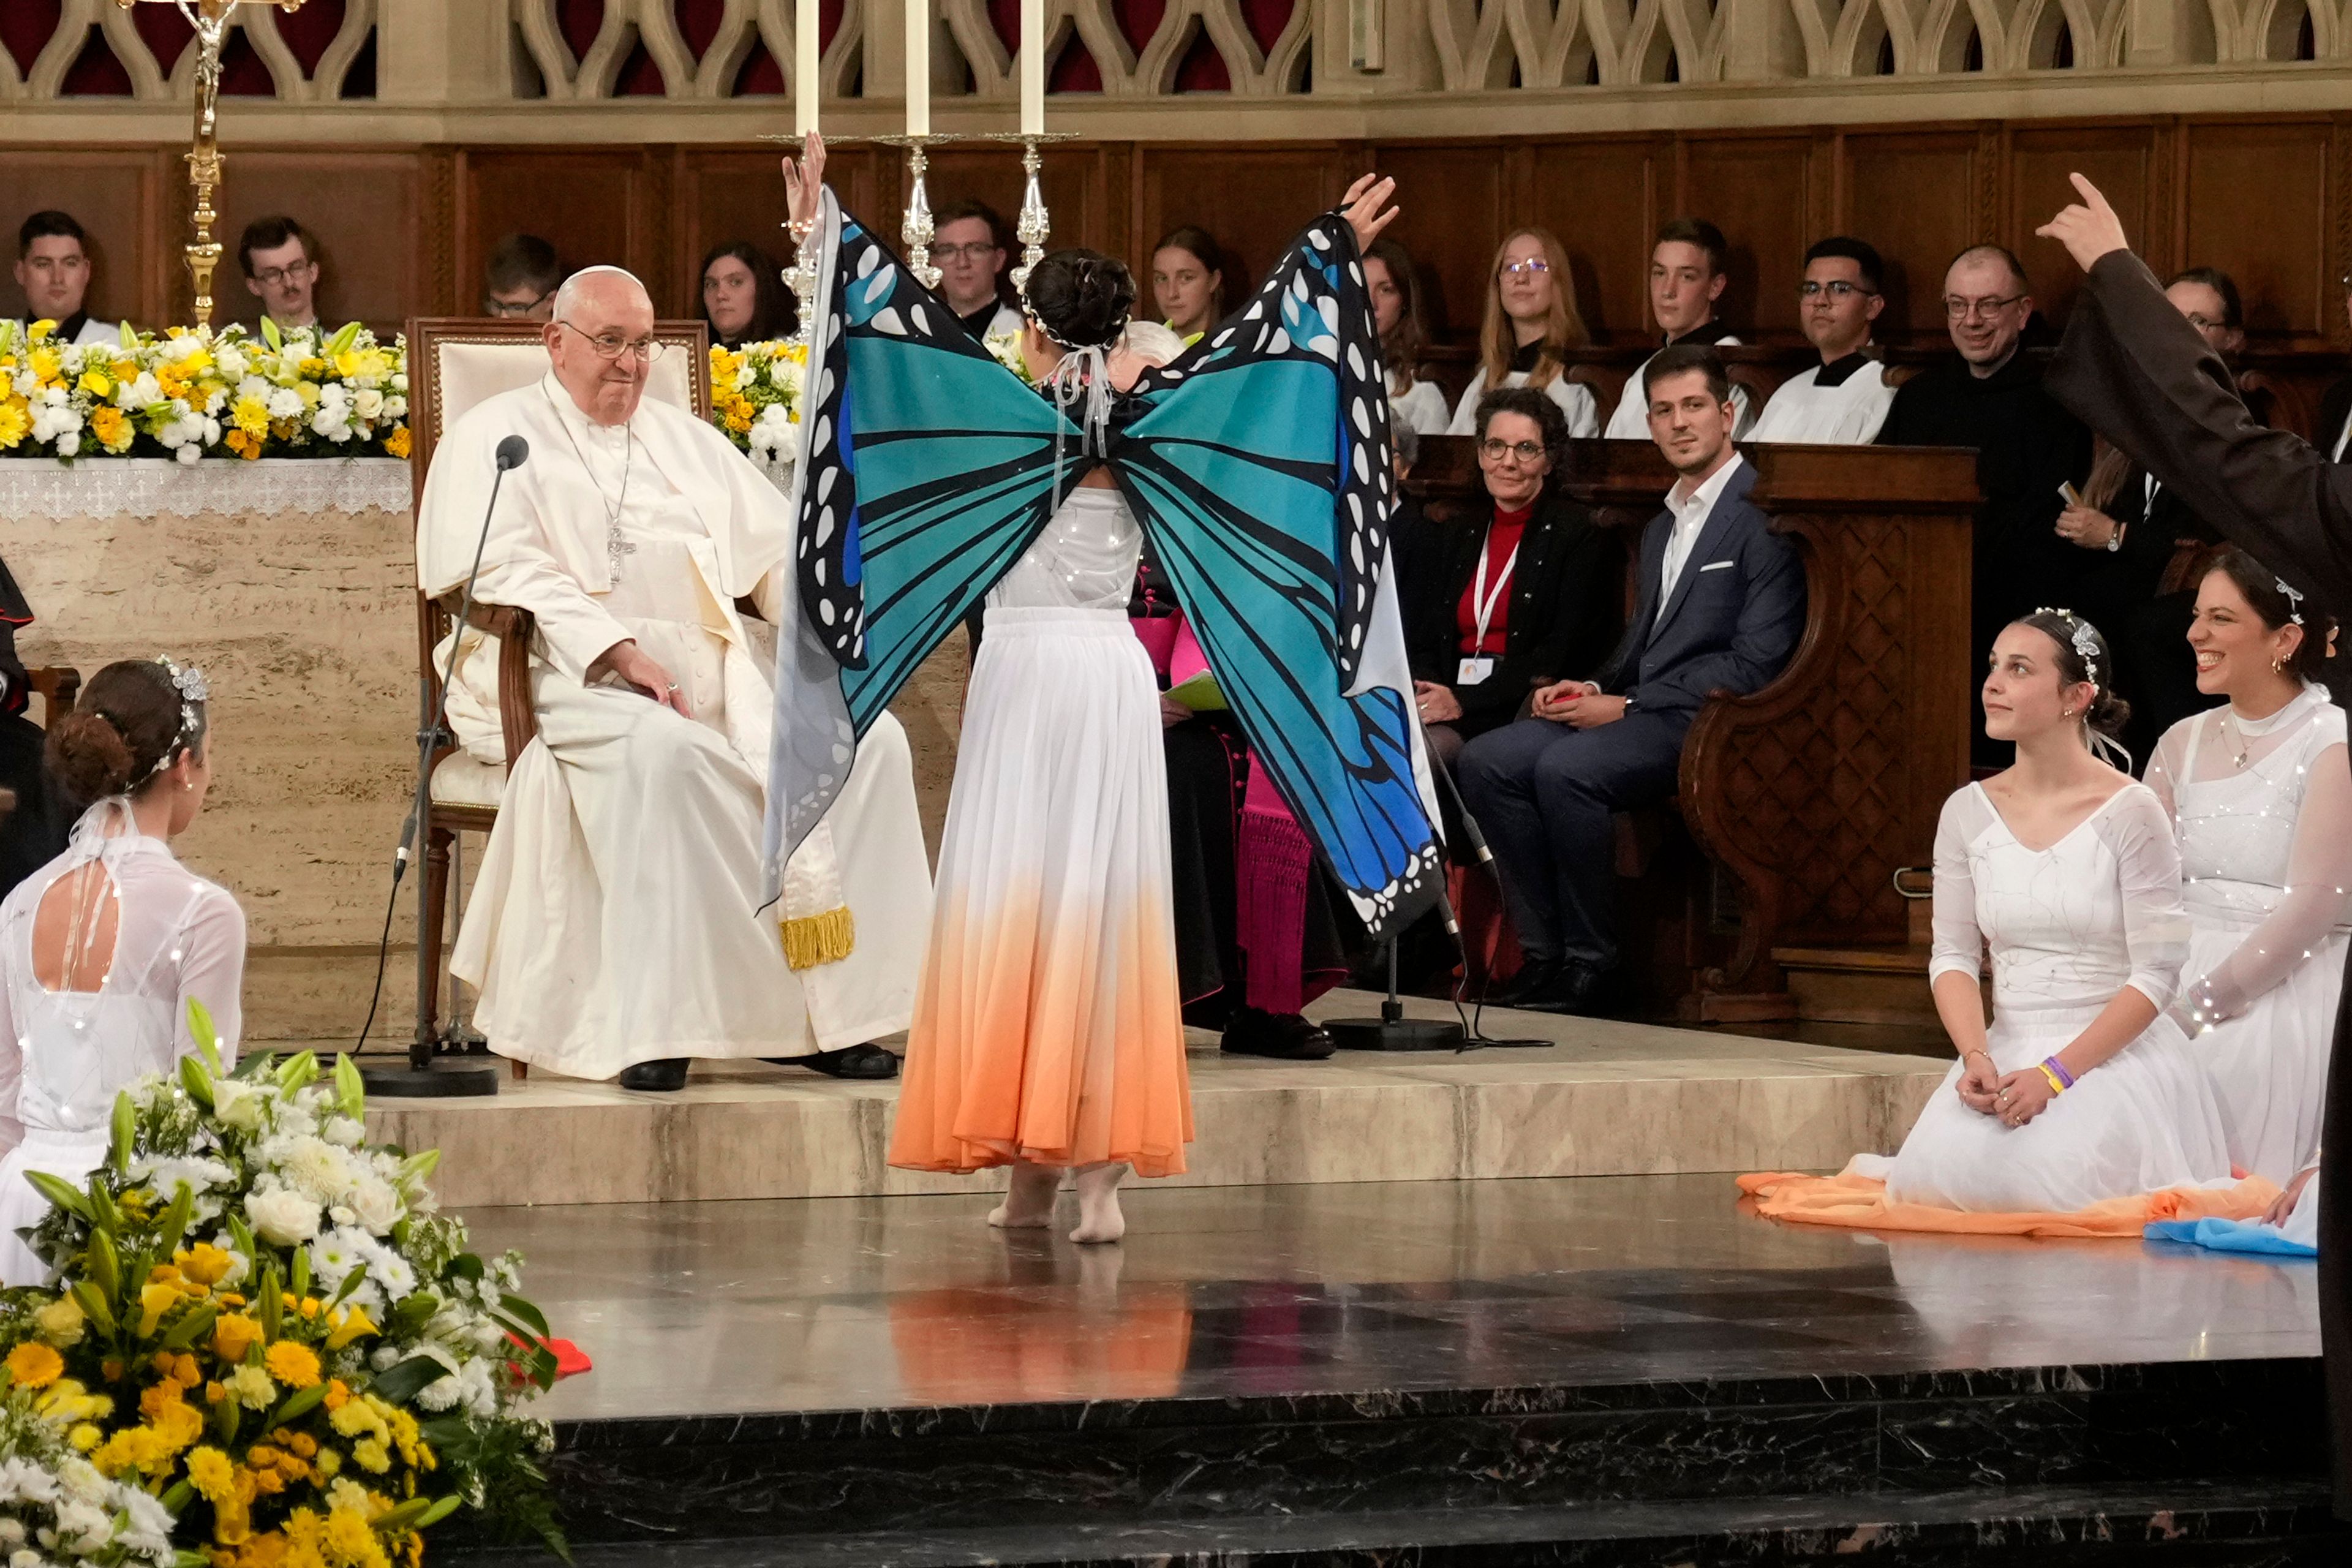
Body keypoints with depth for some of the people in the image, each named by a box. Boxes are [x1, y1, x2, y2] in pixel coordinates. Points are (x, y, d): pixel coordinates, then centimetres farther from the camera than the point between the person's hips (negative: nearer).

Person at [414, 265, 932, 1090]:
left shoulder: (685, 440, 27)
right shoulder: (496, 435, 8)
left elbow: (776, 548, 20)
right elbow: (509, 573, -7)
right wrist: (619, 651, -21)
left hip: (716, 666, 6)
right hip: (570, 671, -6)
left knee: (867, 738, -17)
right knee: (660, 746, -39)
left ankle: (832, 1011, -18)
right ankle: (649, 1021, -36)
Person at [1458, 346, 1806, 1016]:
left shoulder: (1763, 516, -7)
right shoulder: (1660, 529, 23)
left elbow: (1754, 664, -14)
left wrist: (1628, 706, -14)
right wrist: (1595, 689, 4)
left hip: (1706, 721, -9)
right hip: (1634, 712, 9)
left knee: (1566, 769, -32)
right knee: (1486, 761, -10)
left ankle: (1591, 964, -20)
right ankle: (1544, 953, -9)